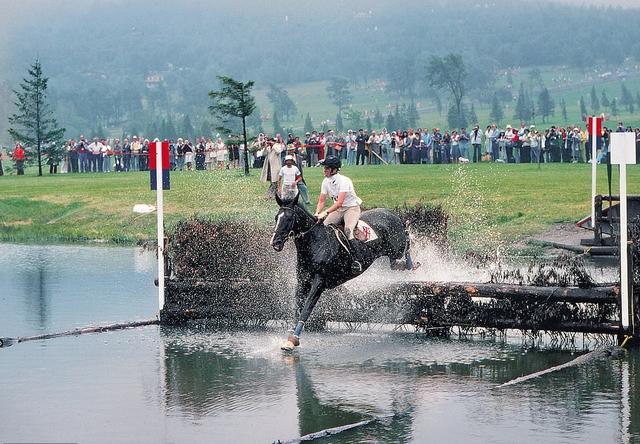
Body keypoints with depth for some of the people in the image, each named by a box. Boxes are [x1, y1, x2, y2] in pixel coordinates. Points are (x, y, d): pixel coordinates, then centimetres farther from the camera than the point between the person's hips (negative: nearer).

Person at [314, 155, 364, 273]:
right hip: (337, 210, 7)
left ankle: (356, 260, -28)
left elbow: (339, 203, -31)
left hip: (352, 208, -7)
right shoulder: (326, 182, 0)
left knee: (348, 230, -31)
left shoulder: (344, 181, -23)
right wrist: (317, 214, -14)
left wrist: (326, 212, -40)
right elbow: (321, 201, 3)